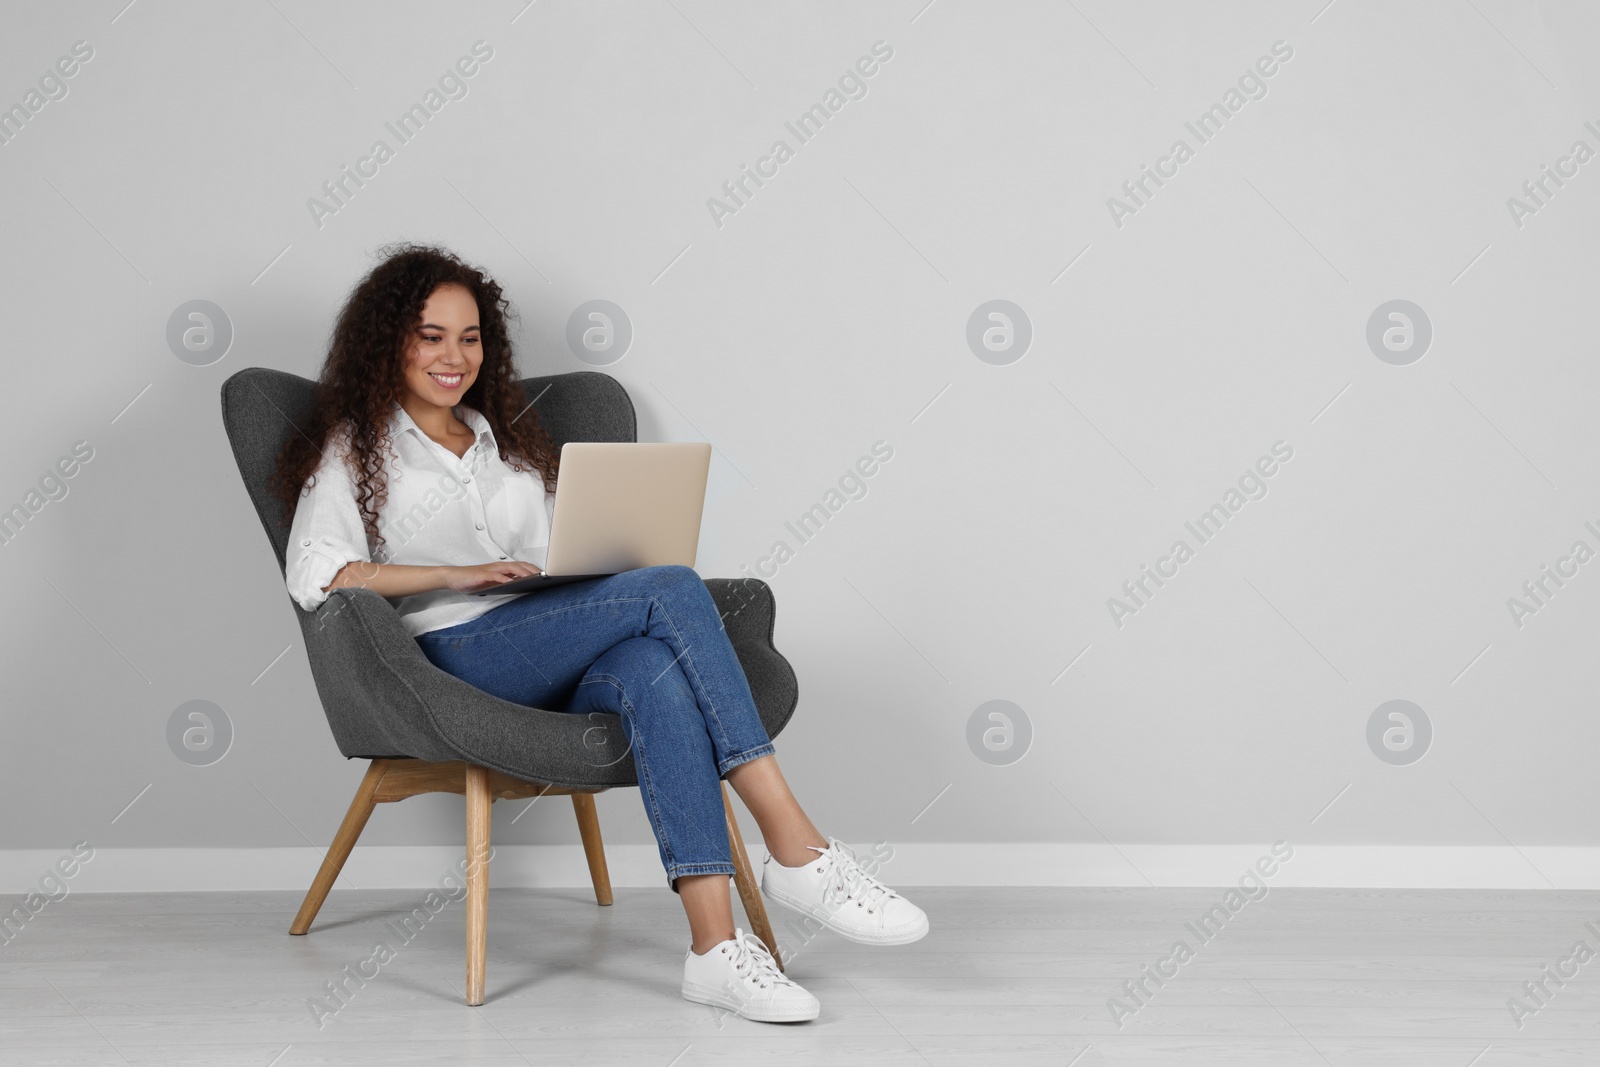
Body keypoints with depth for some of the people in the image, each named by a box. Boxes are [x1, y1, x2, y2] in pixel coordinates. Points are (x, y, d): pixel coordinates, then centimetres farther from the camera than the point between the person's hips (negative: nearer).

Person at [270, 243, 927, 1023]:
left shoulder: (509, 441, 30)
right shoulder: (355, 451, 14)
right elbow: (312, 576, -4)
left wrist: (620, 567, 1)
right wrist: (459, 575, -14)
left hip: (557, 670, 4)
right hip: (456, 660, -4)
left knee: (654, 672, -36)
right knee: (672, 590, -28)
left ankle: (714, 944, -46)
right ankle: (796, 851, -34)